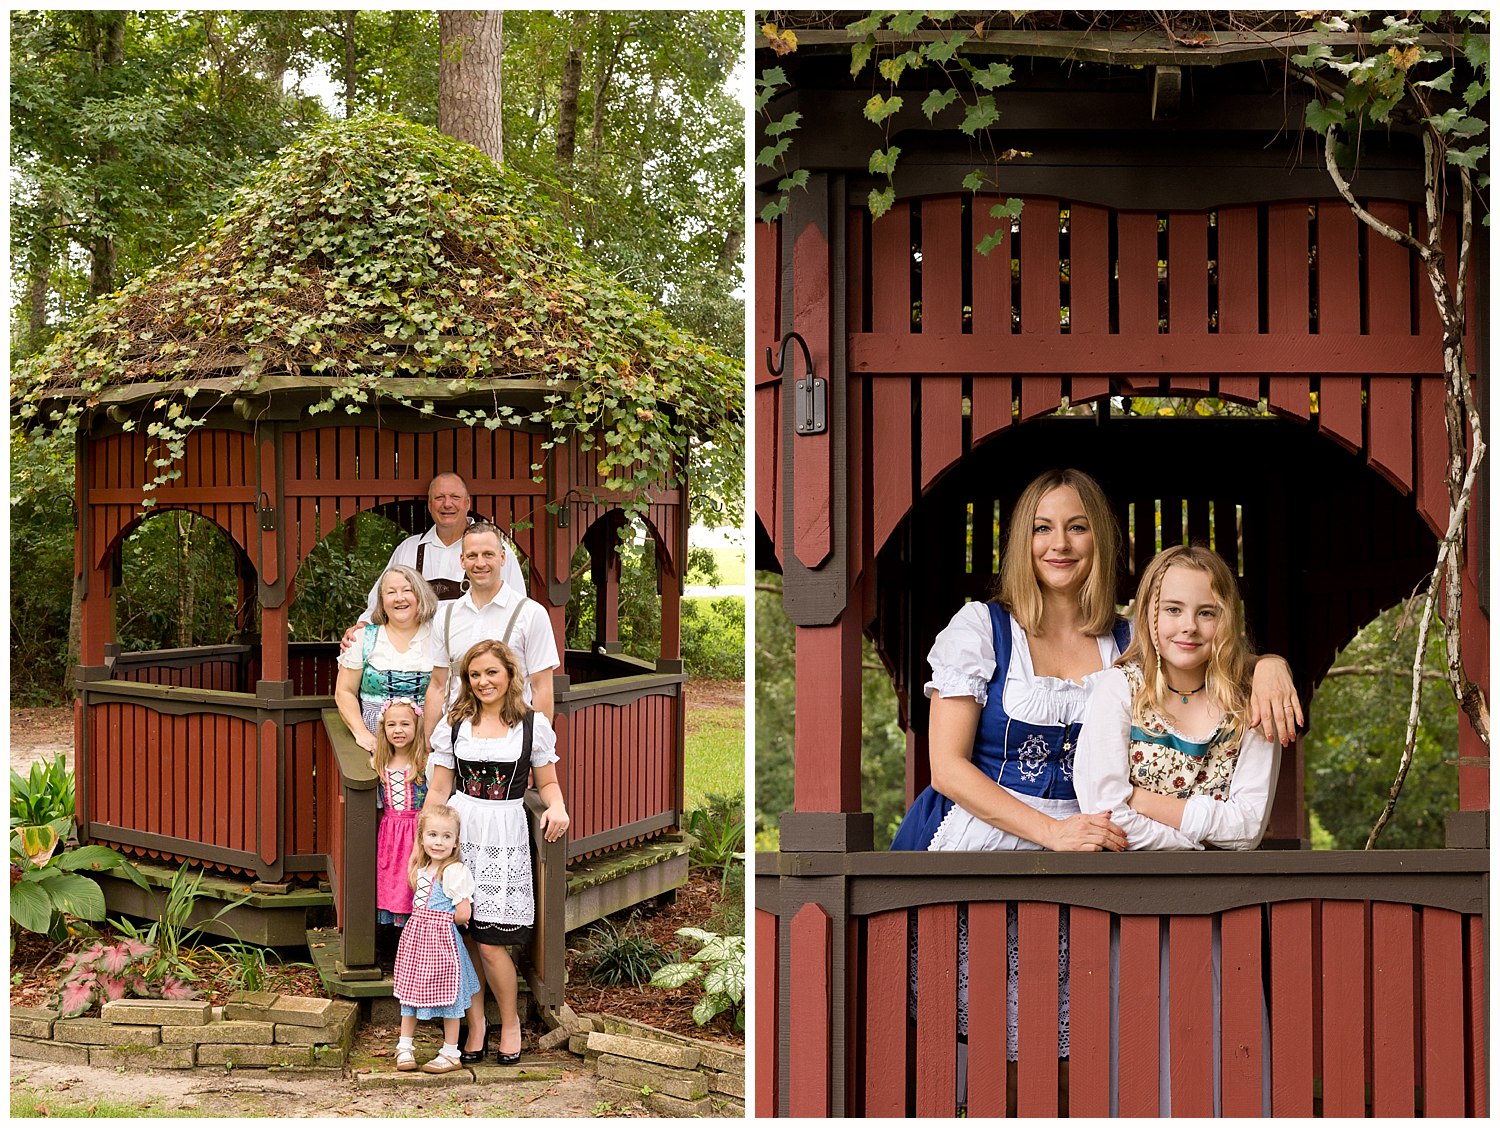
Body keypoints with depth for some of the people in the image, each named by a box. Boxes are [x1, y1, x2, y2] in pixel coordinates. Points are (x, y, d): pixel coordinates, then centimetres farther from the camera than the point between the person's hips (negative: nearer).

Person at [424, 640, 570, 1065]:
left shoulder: (533, 724, 3)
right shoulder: (453, 724, 7)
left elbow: (548, 782, 10)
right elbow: (437, 791, 9)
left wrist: (558, 807, -12)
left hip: (505, 838, -2)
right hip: (458, 831, 2)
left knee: (490, 943, -5)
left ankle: (510, 1020, 18)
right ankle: (475, 1022, 21)